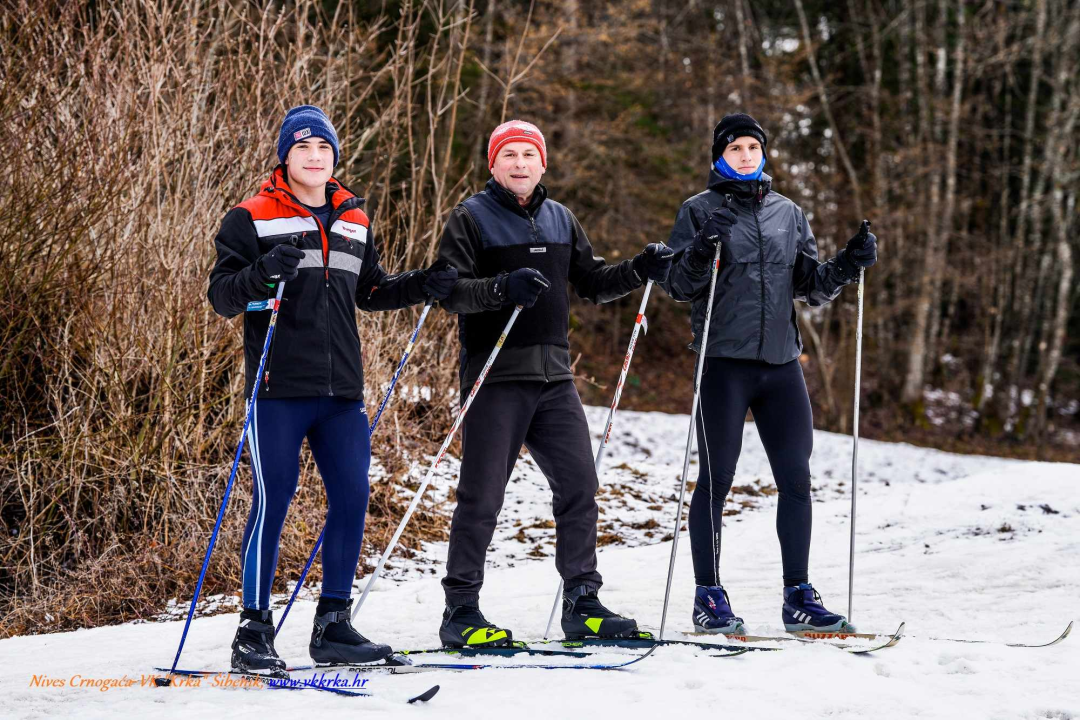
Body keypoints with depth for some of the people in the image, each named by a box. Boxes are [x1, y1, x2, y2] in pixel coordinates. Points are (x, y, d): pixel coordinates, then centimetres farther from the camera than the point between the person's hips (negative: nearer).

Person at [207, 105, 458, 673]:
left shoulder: (354, 221, 16)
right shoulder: (252, 220, -1)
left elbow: (371, 291, 26)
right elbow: (221, 296, -6)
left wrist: (421, 286, 10)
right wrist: (262, 274, -25)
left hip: (341, 390, 5)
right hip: (279, 389, -5)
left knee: (352, 498, 4)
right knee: (272, 501, -5)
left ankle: (333, 627, 15)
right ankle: (253, 632, 4)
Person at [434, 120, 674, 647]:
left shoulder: (560, 220, 16)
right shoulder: (471, 219, -1)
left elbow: (592, 283, 22)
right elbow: (448, 290, -11)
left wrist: (640, 270, 6)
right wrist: (503, 287, -27)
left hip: (553, 376, 6)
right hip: (495, 375, -5)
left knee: (578, 486, 3)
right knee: (482, 497, -4)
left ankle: (582, 604, 12)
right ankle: (460, 612, 5)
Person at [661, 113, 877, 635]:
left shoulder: (789, 214, 15)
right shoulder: (700, 211, 2)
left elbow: (811, 288, 15)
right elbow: (677, 286, -3)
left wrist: (849, 264, -1)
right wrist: (703, 248, -20)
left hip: (781, 363, 4)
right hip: (723, 361, -4)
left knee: (795, 478, 3)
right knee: (715, 480, -1)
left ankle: (798, 597, 11)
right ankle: (708, 599, 7)